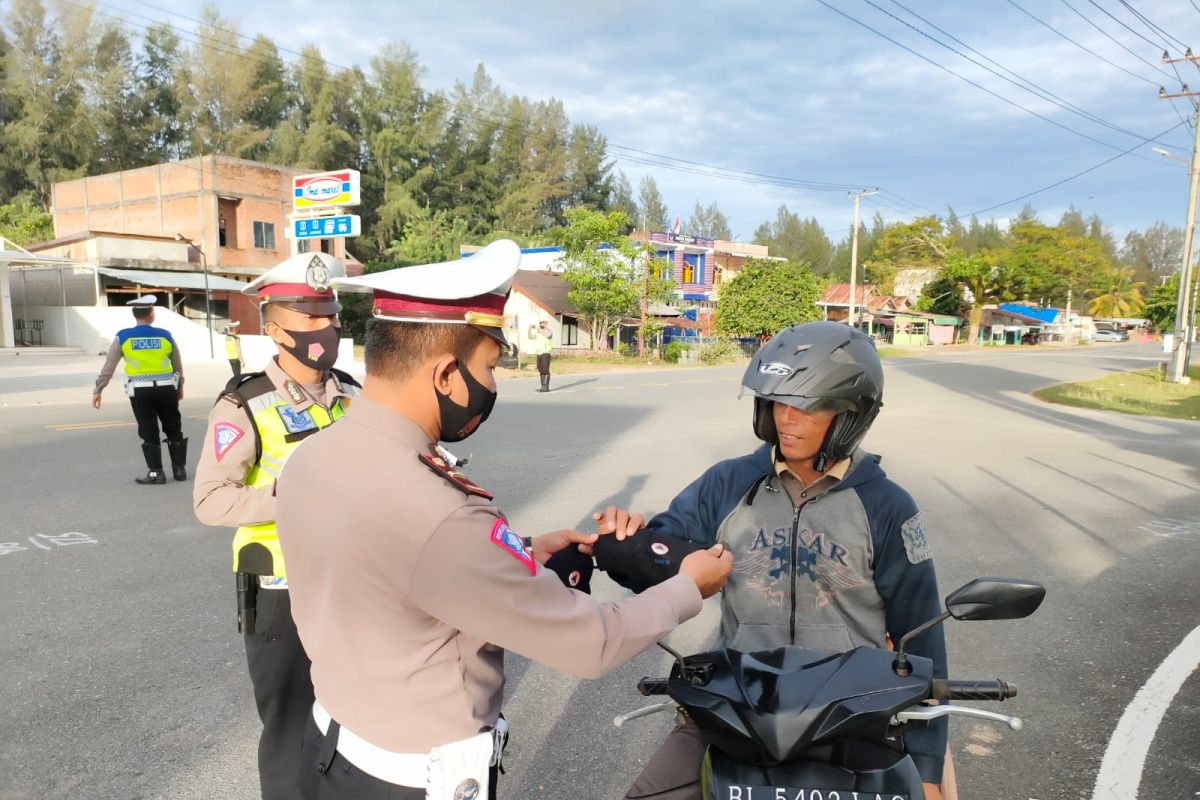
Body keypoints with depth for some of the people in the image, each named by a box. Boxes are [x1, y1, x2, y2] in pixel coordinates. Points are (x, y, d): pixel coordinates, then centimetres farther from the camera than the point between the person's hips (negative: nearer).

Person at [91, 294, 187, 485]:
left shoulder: (122, 337, -2)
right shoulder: (165, 335, 0)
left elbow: (108, 367, -1)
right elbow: (178, 365, 11)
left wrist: (98, 390, 6)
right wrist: (180, 387, 26)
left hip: (140, 391, 0)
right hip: (165, 389, 1)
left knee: (149, 433, 7)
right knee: (173, 429, 13)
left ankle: (156, 473, 8)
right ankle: (180, 469, 18)